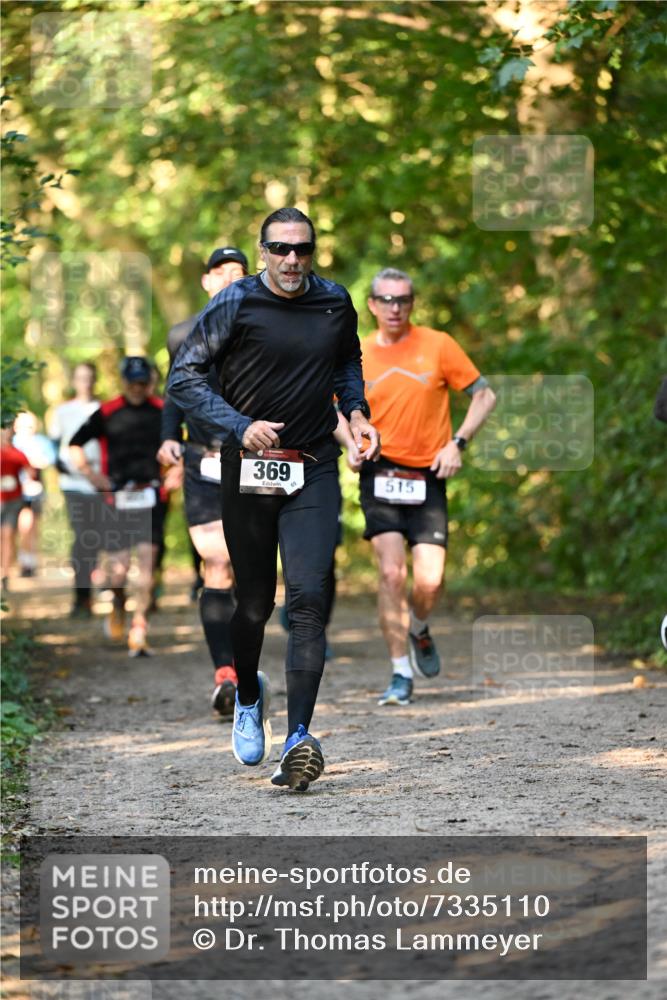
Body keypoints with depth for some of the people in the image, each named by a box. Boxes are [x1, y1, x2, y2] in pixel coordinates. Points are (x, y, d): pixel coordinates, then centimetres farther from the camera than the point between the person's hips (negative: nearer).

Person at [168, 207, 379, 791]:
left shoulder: (335, 303, 6)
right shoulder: (237, 304, -5)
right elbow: (184, 376, -6)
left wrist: (355, 413, 11)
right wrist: (239, 427, -17)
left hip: (315, 470, 1)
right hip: (249, 471, -1)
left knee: (309, 598, -13)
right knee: (254, 602, 9)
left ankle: (299, 738, -19)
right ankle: (248, 697, 40)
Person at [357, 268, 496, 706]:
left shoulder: (437, 345, 1)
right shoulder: (358, 356, 6)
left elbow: (484, 395, 5)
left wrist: (457, 442, -7)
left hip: (427, 477, -1)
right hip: (380, 474, 1)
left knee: (429, 582, -9)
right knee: (392, 572, -14)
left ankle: (419, 630, 26)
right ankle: (401, 674, -4)